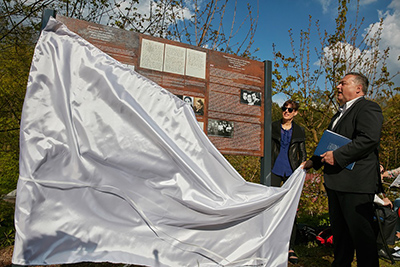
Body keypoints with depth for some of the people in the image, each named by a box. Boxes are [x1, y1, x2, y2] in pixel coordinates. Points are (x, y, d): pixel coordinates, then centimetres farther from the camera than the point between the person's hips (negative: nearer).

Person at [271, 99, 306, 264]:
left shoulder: (299, 131, 8)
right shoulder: (273, 127, 6)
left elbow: (303, 154, 12)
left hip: (291, 172, 0)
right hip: (275, 171, 0)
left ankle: (290, 248, 12)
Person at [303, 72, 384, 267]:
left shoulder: (368, 108, -7)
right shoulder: (341, 113, 21)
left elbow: (369, 139, -23)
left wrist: (337, 156, -22)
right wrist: (314, 162, 17)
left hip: (356, 184, -10)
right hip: (335, 182, 10)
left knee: (362, 232, 1)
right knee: (339, 230, 19)